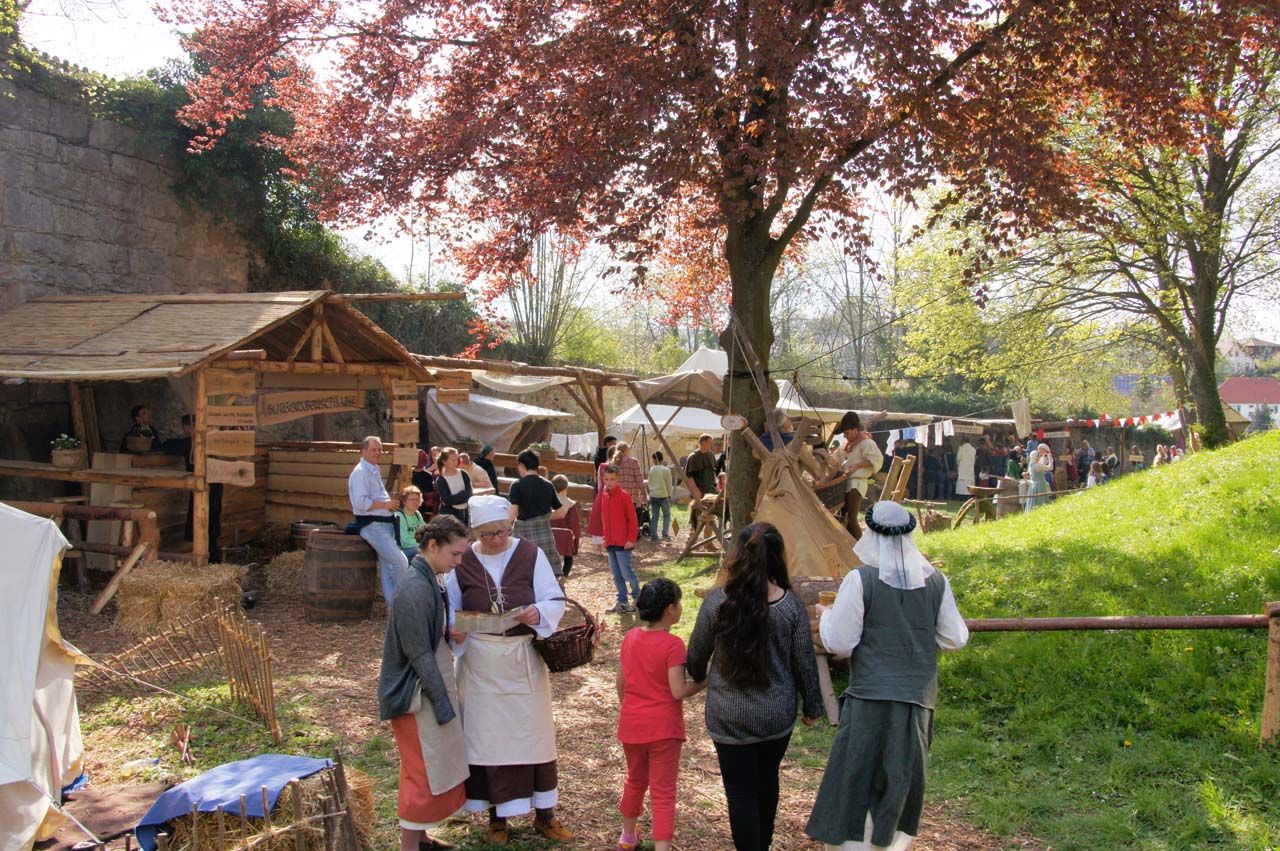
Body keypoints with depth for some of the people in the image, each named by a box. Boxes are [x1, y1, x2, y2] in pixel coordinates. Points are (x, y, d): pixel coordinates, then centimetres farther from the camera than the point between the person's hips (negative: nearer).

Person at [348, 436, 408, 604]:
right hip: (372, 526, -10)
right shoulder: (360, 473, -13)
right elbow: (361, 503, -23)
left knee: (387, 565, 10)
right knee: (400, 562, -15)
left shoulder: (375, 471, 17)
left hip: (384, 524, 10)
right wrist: (386, 504, -17)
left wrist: (390, 501, 11)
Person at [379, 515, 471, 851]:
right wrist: (443, 703, -18)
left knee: (428, 768, 20)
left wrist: (451, 632, 3)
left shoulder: (427, 580, 7)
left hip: (431, 687, 10)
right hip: (418, 694, -10)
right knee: (423, 771, 2)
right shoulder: (415, 590, -23)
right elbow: (419, 654, -22)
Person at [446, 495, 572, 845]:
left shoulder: (531, 554, -5)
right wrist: (455, 632, -17)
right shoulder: (461, 561, -4)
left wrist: (537, 613, -26)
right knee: (488, 734, 7)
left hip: (524, 659, 0)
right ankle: (497, 816, 23)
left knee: (534, 733, 8)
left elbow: (556, 600, -5)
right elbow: (448, 611, 4)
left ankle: (544, 814, 23)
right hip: (480, 664, 0)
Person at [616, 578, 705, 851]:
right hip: (663, 727, -6)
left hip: (631, 725, 6)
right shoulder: (672, 644, -17)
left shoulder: (630, 638, 1)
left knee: (636, 780, 25)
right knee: (663, 792, 2)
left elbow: (621, 683, 8)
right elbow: (678, 691, -21)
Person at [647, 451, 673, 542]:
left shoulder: (651, 469, 0)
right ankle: (665, 533, -2)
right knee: (666, 515, 10)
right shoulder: (666, 470, -8)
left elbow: (649, 483, 8)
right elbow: (669, 484, -4)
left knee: (654, 516, 7)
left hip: (653, 495, 3)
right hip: (663, 495, -3)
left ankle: (653, 536, 6)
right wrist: (669, 495, 8)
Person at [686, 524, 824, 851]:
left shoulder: (716, 601, -15)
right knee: (767, 780, 25)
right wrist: (812, 706, 12)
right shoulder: (791, 605, -12)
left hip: (729, 716, -3)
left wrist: (698, 677, 20)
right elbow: (805, 662, -4)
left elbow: (696, 654, -3)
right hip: (777, 714, 3)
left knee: (741, 793, 7)